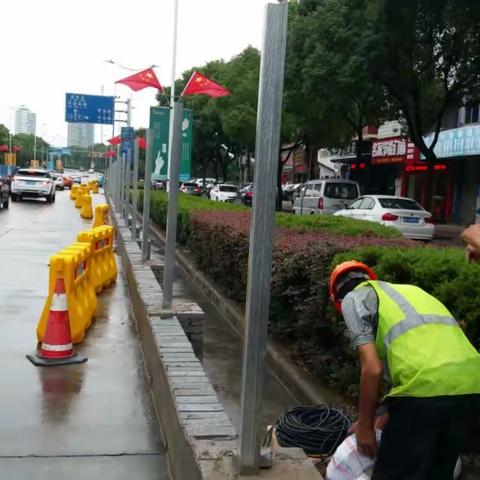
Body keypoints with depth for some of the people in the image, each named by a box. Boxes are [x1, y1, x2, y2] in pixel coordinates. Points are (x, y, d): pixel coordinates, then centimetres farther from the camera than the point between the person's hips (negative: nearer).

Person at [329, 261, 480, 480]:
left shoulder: (353, 298, 12)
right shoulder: (405, 290, 33)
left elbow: (372, 369, -1)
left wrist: (364, 425, 11)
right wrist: (390, 416, 40)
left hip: (428, 386, -7)